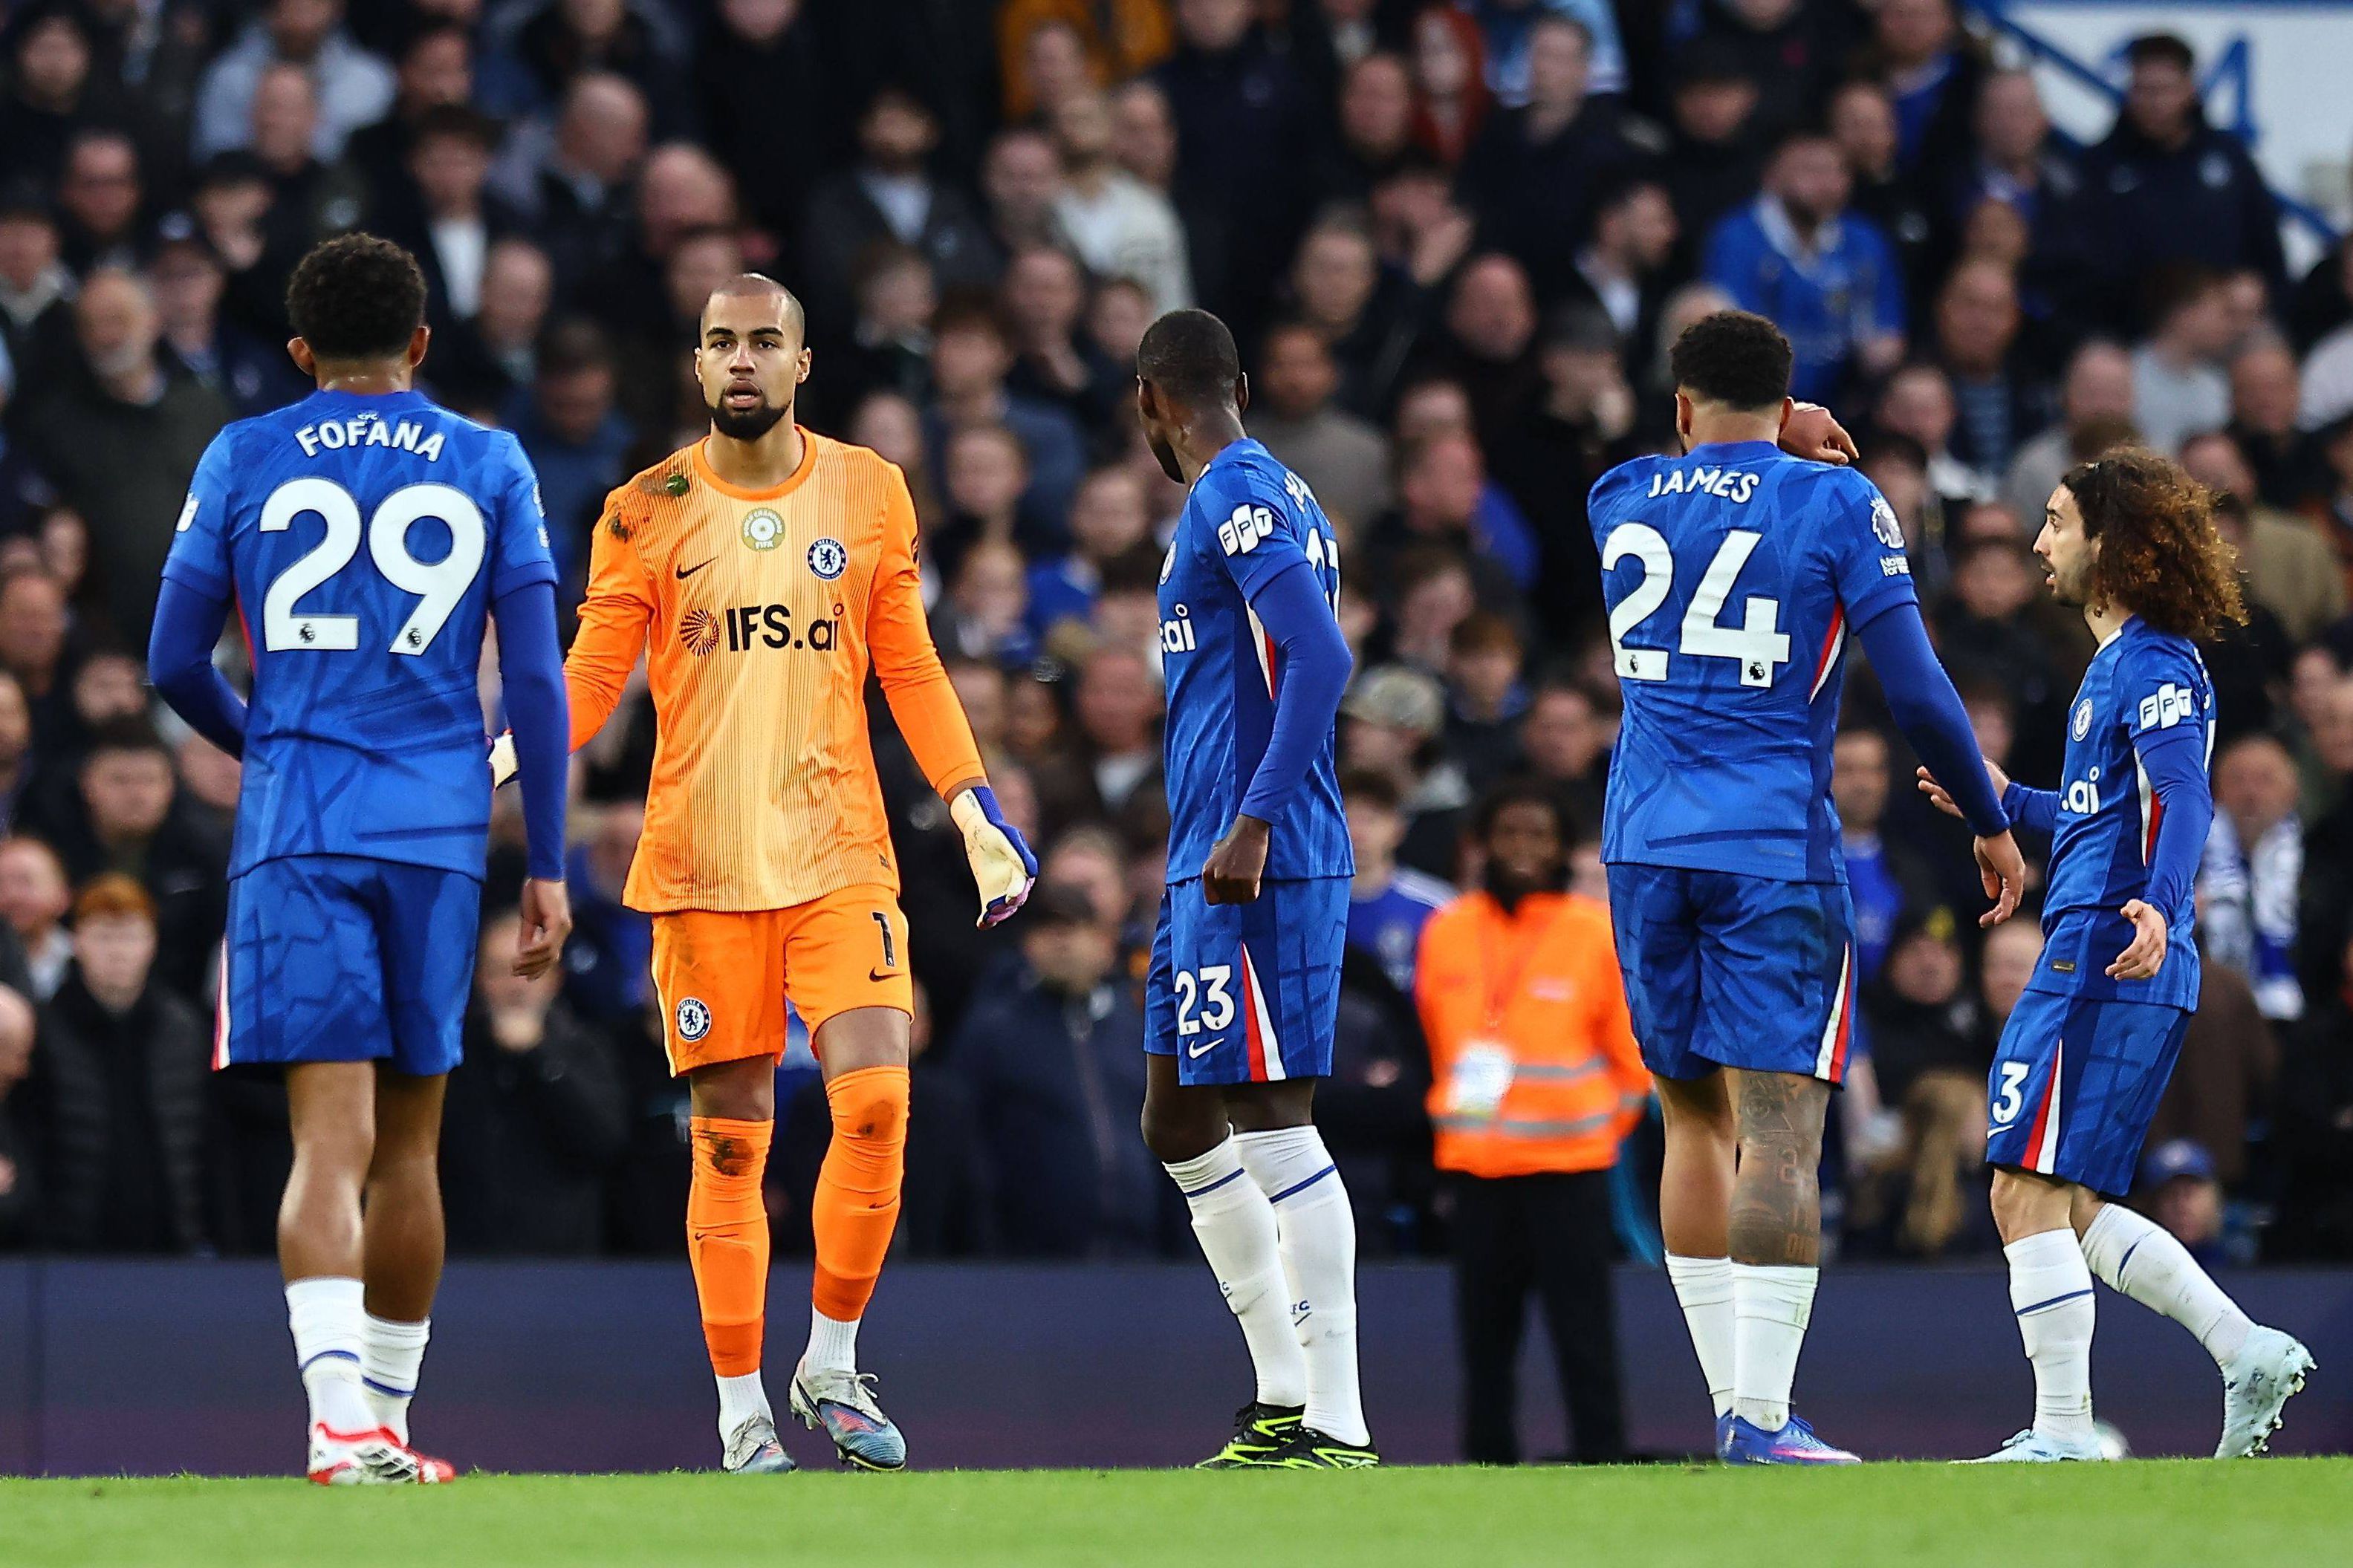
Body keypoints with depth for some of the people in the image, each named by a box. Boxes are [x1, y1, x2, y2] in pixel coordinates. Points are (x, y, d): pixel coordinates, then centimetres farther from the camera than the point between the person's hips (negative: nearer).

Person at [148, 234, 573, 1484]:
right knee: (409, 1145, 13)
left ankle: (342, 1422, -27)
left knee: (331, 1136, -10)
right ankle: (385, 1418, 19)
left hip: (295, 829, -1)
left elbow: (174, 664, 7)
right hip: (438, 830, 1)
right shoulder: (489, 468, 8)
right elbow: (535, 681, 4)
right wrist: (548, 867, 9)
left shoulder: (242, 462, 6)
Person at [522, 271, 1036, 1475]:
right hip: (700, 866, -1)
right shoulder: (647, 514, 3)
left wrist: (974, 809, 6)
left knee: (876, 1101, -13)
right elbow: (591, 677, 2)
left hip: (840, 854, 1)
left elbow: (909, 669, 13)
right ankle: (741, 1410, 8)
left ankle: (831, 1367, 5)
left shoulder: (867, 495, 7)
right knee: (728, 1140, 0)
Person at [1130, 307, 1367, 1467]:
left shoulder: (1236, 495, -11)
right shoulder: (1274, 495, 20)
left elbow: (1320, 656, -23)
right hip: (1211, 867, 10)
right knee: (1179, 1124, 15)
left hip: (1253, 863, -10)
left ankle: (1338, 1425, -12)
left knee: (1274, 1126, -11)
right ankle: (1283, 1400, 18)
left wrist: (1252, 824, -26)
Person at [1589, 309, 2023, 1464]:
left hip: (1647, 847, 4)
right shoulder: (1835, 505, -3)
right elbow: (1917, 694, -5)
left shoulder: (1619, 502, 8)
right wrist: (1991, 821, 6)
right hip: (1776, 850, -4)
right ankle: (1763, 1416, -20)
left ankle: (1732, 1399, 14)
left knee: (1695, 1119, 14)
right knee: (1779, 1128, -10)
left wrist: (1783, 440, 41)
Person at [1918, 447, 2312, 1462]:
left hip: (2103, 958, -11)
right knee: (2072, 1207, 11)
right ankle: (2247, 1352, 8)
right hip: (2093, 959, 11)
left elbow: (2184, 801, -23)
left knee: (2029, 1193, -11)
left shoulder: (2151, 664, -9)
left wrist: (2158, 907, -40)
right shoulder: (2118, 663, 22)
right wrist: (2007, 803, 43)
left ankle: (2061, 1434, -11)